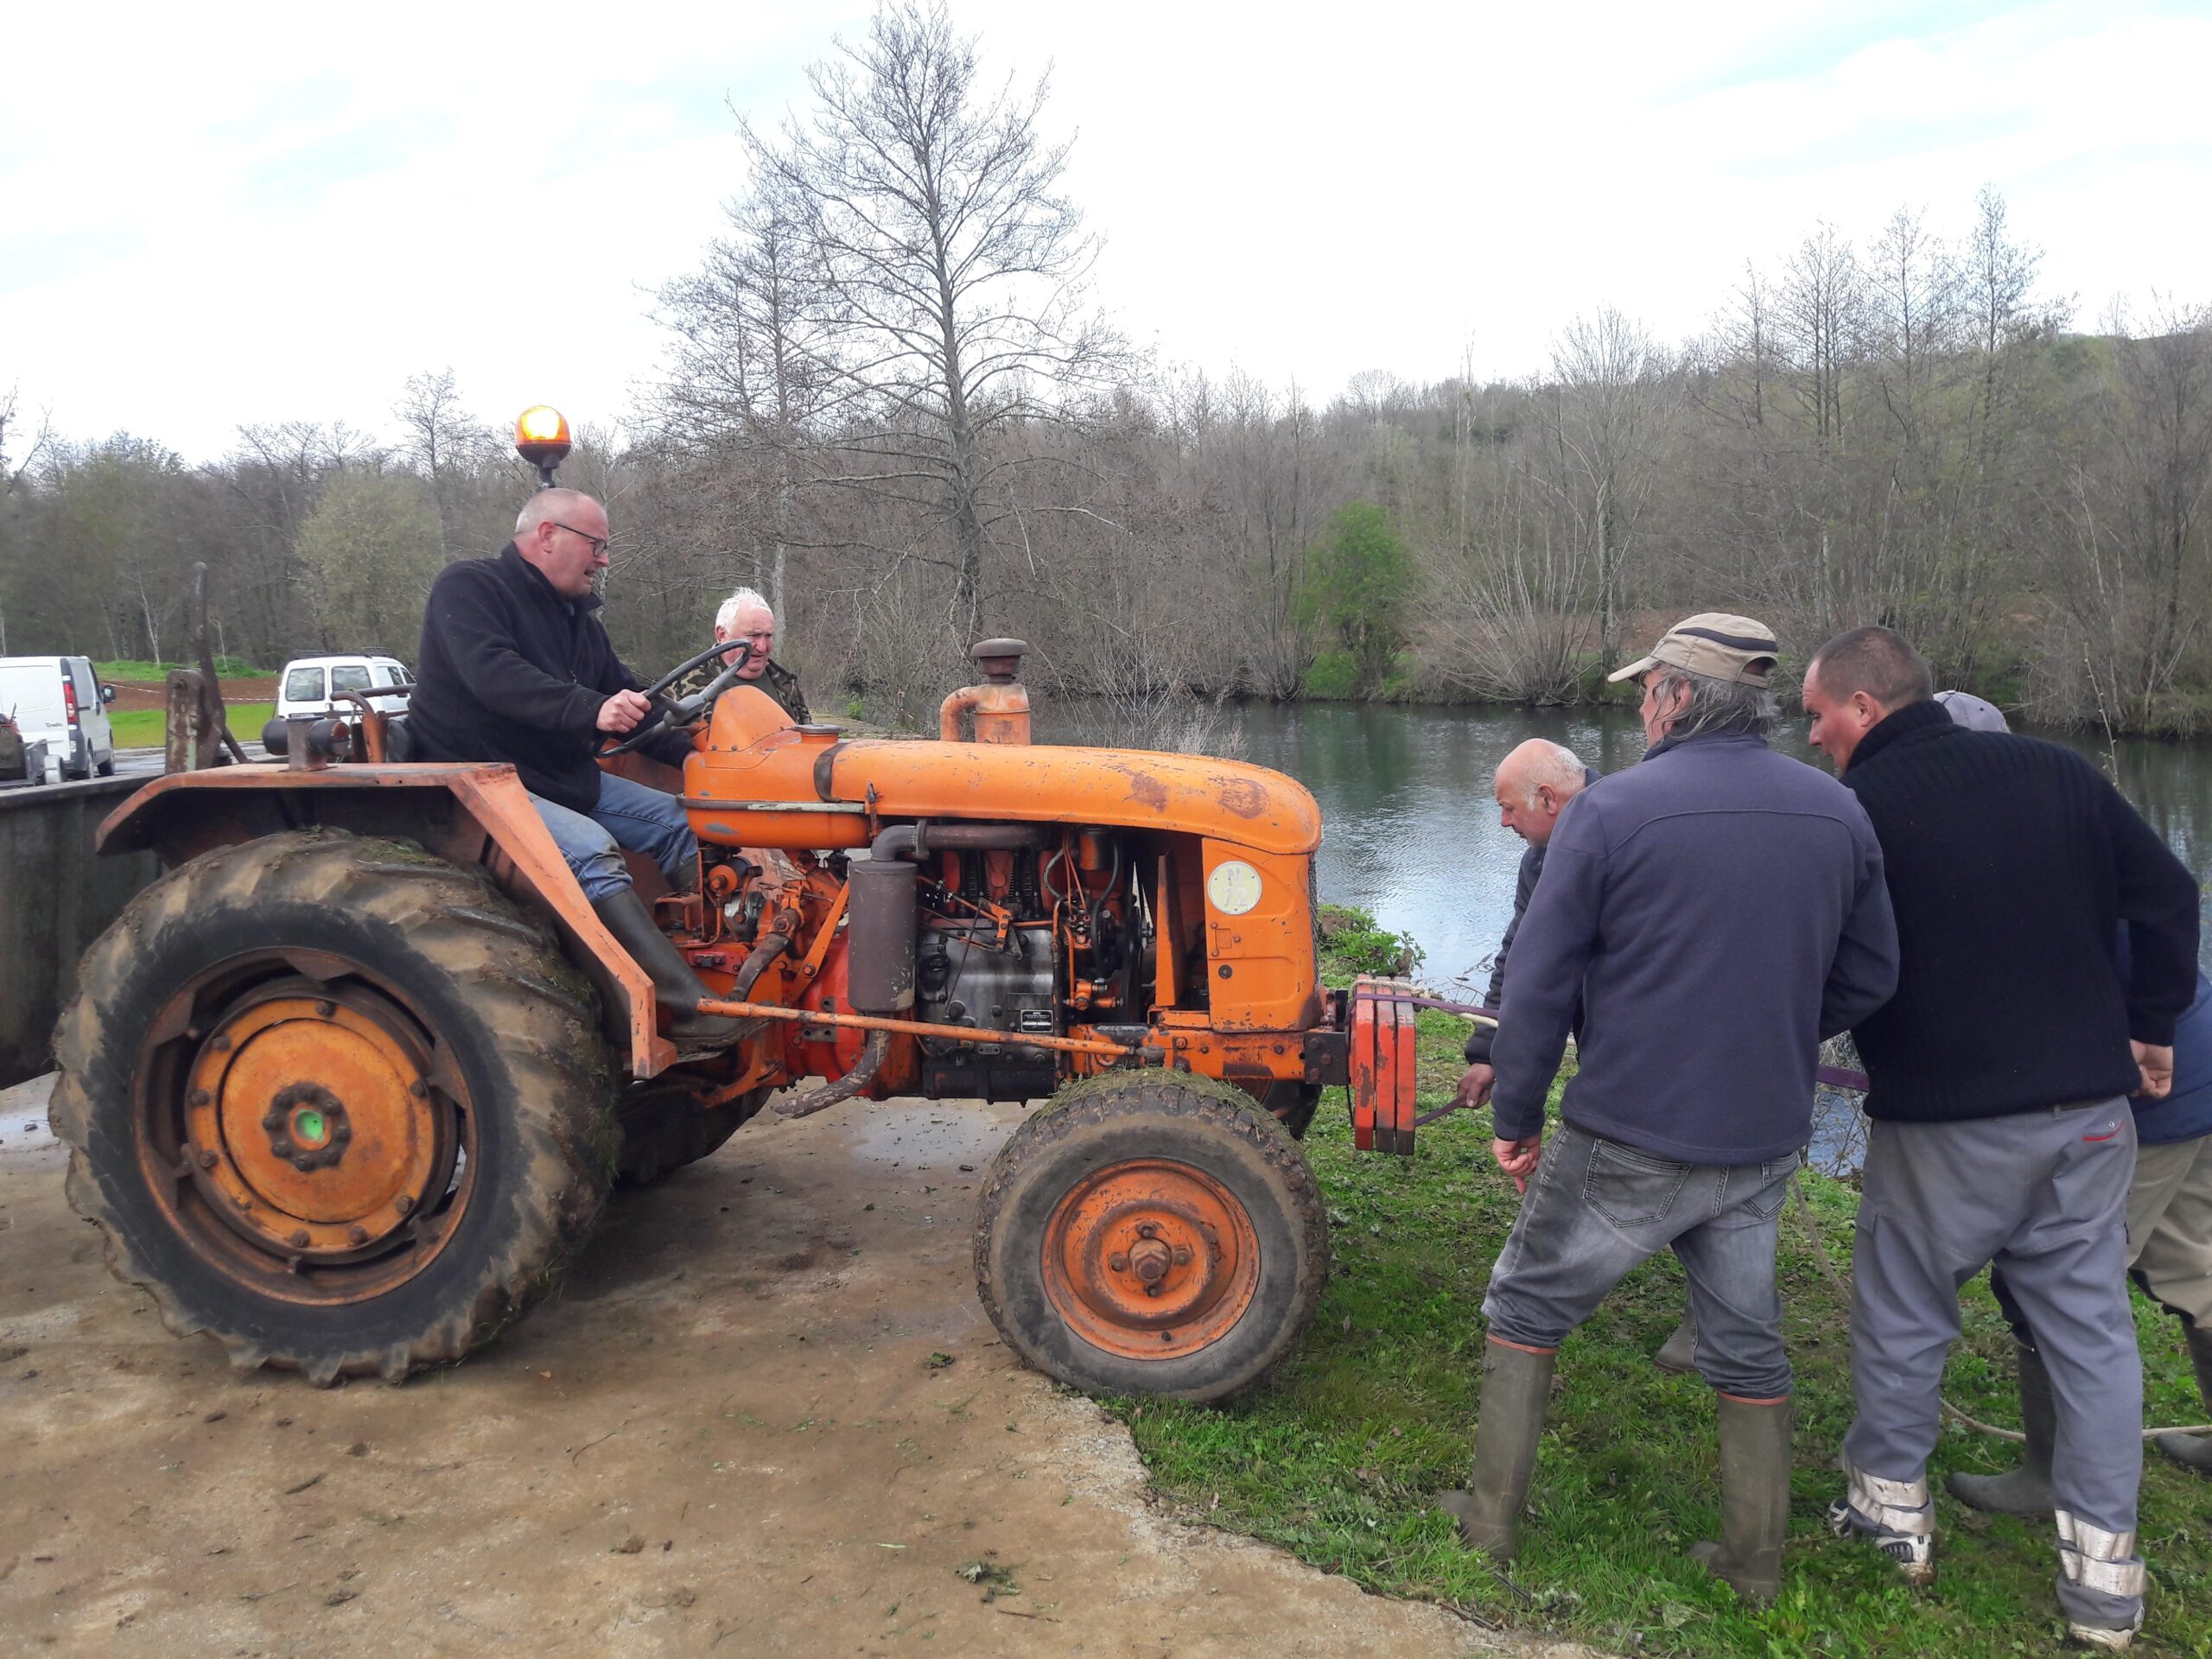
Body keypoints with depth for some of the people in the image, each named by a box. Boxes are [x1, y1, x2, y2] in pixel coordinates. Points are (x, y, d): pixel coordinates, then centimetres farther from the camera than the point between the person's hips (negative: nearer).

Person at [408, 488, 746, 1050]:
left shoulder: (577, 616, 17)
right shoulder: (468, 586, -9)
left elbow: (625, 699, 19)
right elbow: (493, 674, -27)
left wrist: (686, 754, 3)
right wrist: (589, 710, -39)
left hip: (564, 777, 9)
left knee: (677, 821, -1)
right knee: (590, 848, -31)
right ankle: (692, 1008, -38)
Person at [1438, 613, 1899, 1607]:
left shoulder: (1613, 809, -15)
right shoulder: (1839, 816, -1)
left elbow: (1538, 984, -13)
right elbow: (1867, 981, 8)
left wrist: (1515, 1119, -2)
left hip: (1627, 1139, -4)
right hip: (1763, 1144, 5)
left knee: (1526, 1307, 16)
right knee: (1746, 1341, 21)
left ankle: (1492, 1517, 24)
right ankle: (1755, 1560, 31)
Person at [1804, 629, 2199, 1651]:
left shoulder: (1852, 811, -12)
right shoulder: (2053, 772, 2)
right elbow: (2168, 896, 7)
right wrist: (2150, 1027, 14)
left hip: (1941, 1122, -4)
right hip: (2088, 1110, 5)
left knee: (1901, 1316, 13)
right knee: (2090, 1325, 12)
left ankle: (1891, 1504, 27)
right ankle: (2103, 1566, 17)